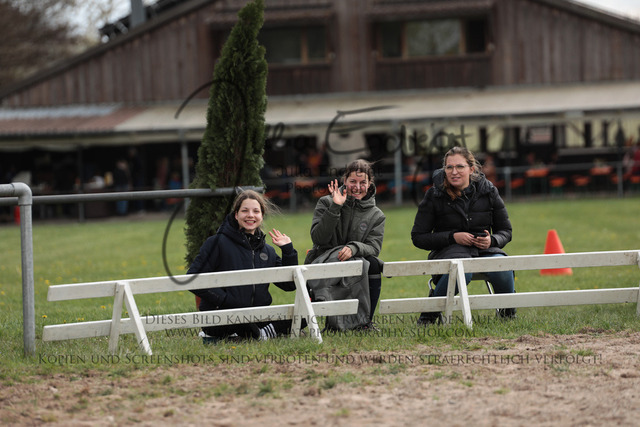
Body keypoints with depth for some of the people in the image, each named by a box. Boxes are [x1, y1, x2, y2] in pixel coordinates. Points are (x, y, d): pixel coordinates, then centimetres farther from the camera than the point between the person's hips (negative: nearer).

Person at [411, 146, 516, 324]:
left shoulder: (488, 191, 2)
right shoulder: (434, 196, -4)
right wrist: (452, 237, -15)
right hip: (448, 250, -2)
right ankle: (430, 312, -16)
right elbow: (418, 237, -2)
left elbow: (505, 231, 10)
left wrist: (492, 240, -14)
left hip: (484, 248, 2)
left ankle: (508, 313, -7)